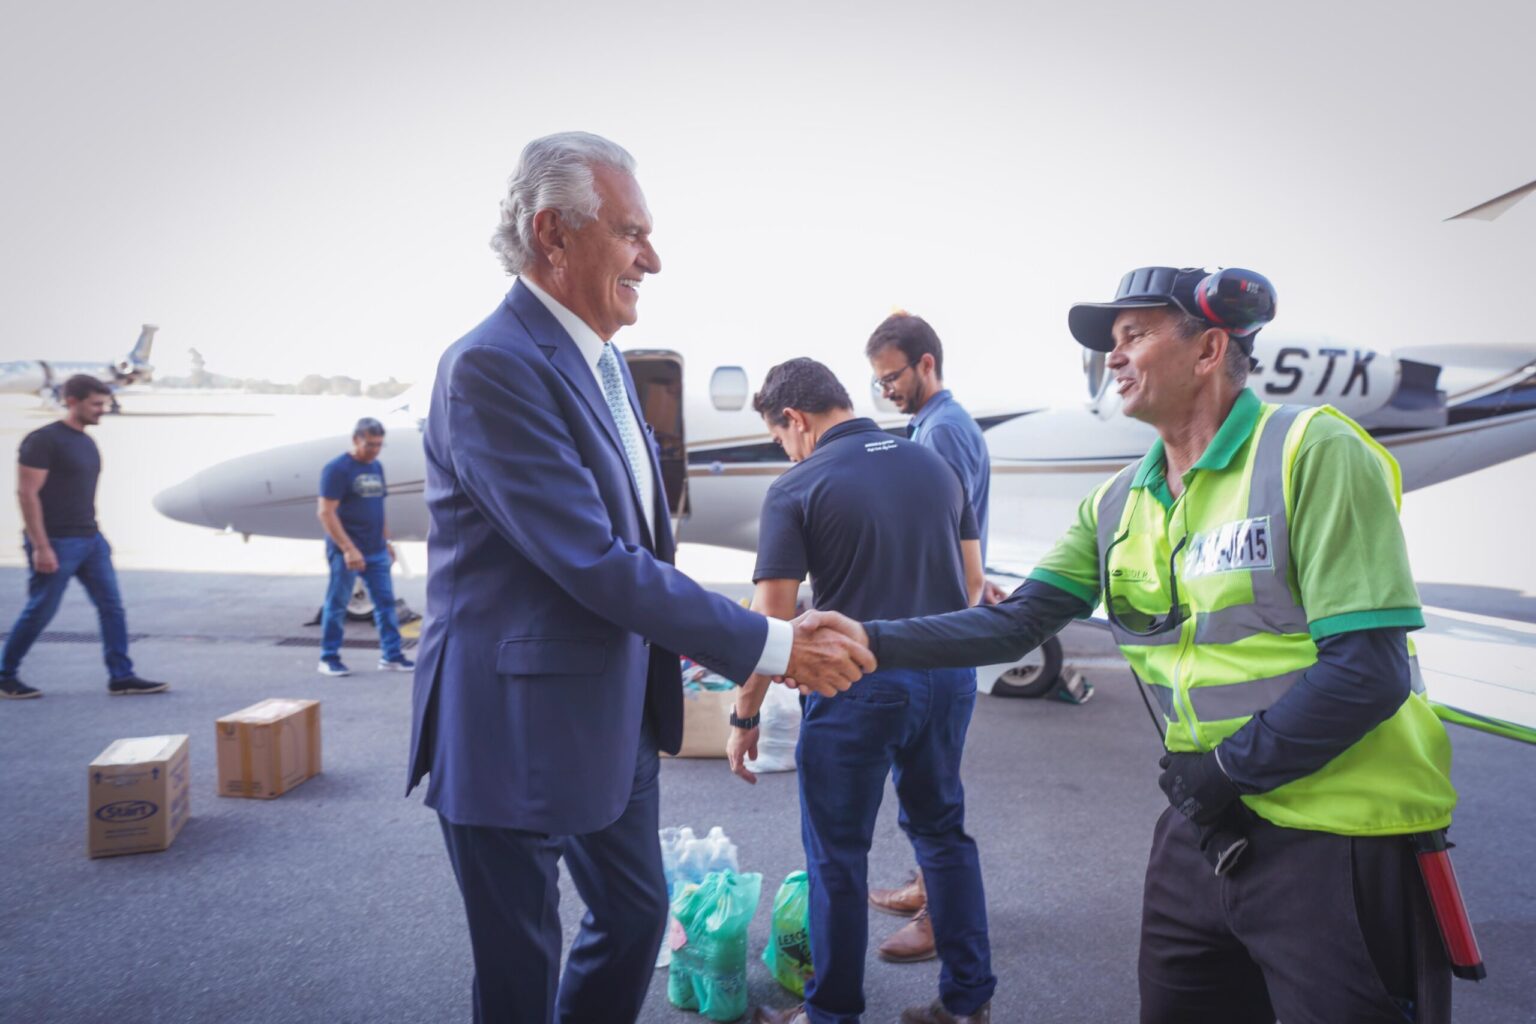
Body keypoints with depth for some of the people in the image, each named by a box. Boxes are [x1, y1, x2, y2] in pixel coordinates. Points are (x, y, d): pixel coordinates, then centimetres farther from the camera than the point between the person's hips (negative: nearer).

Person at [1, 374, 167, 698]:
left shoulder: (87, 443, 14)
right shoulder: (43, 440, -11)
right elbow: (27, 493, -15)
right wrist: (41, 547, -20)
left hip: (90, 541, 8)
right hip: (56, 544, -8)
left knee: (112, 607, 2)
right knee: (39, 612, 2)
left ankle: (121, 677, 5)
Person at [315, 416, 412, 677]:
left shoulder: (376, 467, 12)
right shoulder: (337, 469, -10)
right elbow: (326, 513, -15)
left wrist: (386, 542, 16)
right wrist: (348, 549, -20)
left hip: (376, 552, 7)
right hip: (346, 551, -7)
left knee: (386, 602, 5)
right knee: (337, 604, 3)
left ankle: (391, 655, 11)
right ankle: (329, 658, 14)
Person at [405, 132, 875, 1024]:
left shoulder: (603, 360, 8)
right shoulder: (493, 366, -21)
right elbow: (595, 563, -26)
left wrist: (688, 638, 7)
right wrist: (772, 646, -22)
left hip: (614, 719, 9)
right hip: (519, 734, -8)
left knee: (637, 914, 23)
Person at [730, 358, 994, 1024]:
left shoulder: (795, 489, -10)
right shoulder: (934, 466, 6)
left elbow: (772, 619, -13)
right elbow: (972, 580, 11)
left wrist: (745, 718, -3)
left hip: (858, 686, -5)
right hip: (948, 675, 6)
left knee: (838, 851, 11)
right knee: (942, 829, 21)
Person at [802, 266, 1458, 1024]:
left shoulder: (1311, 452, -14)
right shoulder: (1118, 504, 5)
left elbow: (1369, 669, -19)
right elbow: (1016, 621, -1)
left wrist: (1228, 768, -13)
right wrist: (873, 641, -12)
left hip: (1340, 841, -6)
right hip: (1205, 824, 6)